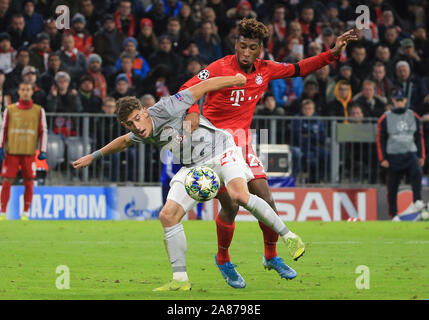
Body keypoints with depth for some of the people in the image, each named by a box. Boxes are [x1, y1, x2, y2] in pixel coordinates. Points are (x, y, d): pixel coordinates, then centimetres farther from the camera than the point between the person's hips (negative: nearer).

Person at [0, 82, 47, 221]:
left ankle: (25, 213, 7)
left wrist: (43, 151, 0)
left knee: (29, 183, -1)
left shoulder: (38, 110, 8)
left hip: (29, 153, 0)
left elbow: (43, 131, 8)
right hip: (11, 152, 0)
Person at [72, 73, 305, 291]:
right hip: (193, 166, 7)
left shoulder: (165, 109, -20)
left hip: (220, 150, -7)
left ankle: (288, 236, -19)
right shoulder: (140, 135, 1)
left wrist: (234, 80, -6)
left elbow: (202, 87, -11)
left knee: (239, 195, -32)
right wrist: (94, 156, 36)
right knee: (168, 216, -8)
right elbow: (124, 141, 27)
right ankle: (180, 279, -1)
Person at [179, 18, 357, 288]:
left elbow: (298, 69, 17)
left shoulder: (265, 70, 4)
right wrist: (192, 112, -39)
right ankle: (223, 259, 14)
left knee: (266, 201, 0)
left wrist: (333, 53, 10)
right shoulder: (220, 68, -13)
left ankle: (271, 256, 22)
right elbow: (188, 90, -18)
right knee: (231, 206, -11)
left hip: (242, 143, 5)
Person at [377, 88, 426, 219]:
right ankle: (393, 215, 10)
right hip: (393, 156, -1)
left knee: (416, 172, -27)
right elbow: (380, 139, 2)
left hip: (410, 154, 1)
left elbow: (419, 137, 14)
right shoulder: (385, 119, 0)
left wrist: (421, 156, 8)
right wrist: (383, 159, -4)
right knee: (392, 188, 1)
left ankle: (417, 202, -32)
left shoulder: (414, 117, 8)